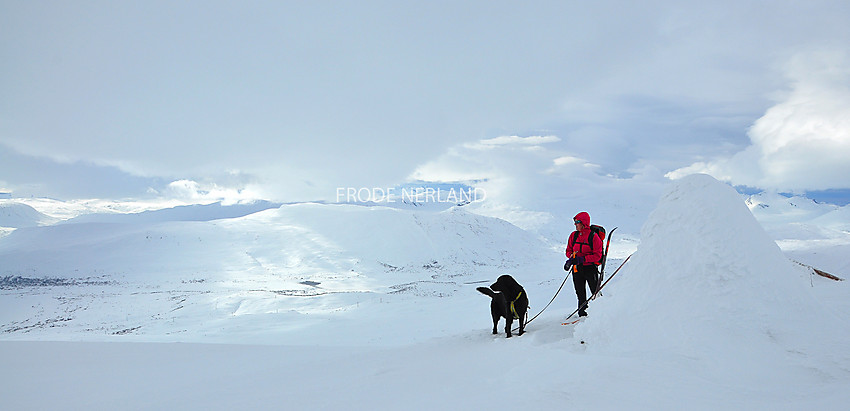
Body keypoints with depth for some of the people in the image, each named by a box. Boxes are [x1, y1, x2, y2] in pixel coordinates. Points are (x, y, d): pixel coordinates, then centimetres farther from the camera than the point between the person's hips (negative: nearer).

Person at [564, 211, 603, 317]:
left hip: (590, 268, -5)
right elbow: (569, 250, 14)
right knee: (580, 293, 11)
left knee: (595, 293, -1)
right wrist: (572, 258, -8)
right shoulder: (574, 235, 5)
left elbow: (597, 255, -12)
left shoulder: (593, 237, -11)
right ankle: (582, 313, 22)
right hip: (577, 269, 5)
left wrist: (582, 259, -22)